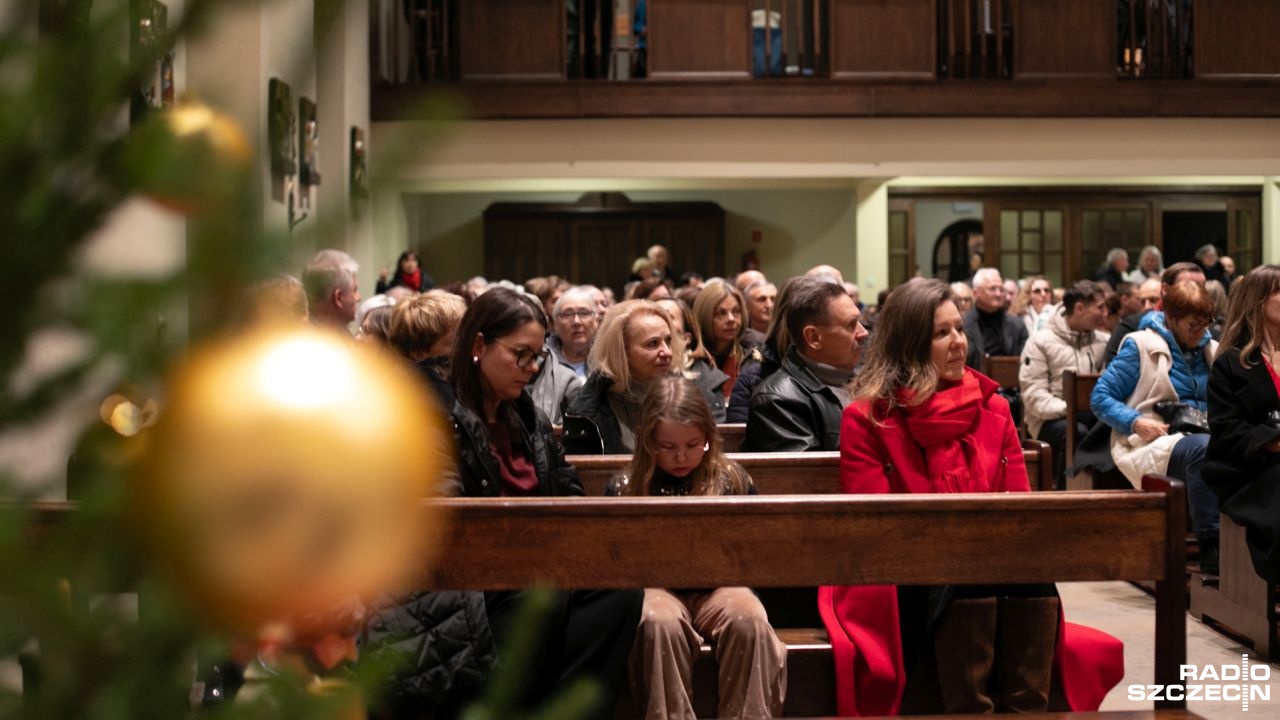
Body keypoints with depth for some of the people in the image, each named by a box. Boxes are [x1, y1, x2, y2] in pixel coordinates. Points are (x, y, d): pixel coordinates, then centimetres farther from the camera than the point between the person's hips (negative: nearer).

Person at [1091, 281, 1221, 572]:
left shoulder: (1210, 350, 18)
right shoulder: (1141, 346, 1)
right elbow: (1100, 397, 0)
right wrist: (1136, 422, -16)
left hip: (1203, 436, 5)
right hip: (1151, 443, -5)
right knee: (1202, 448, -39)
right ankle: (1210, 547, -34)